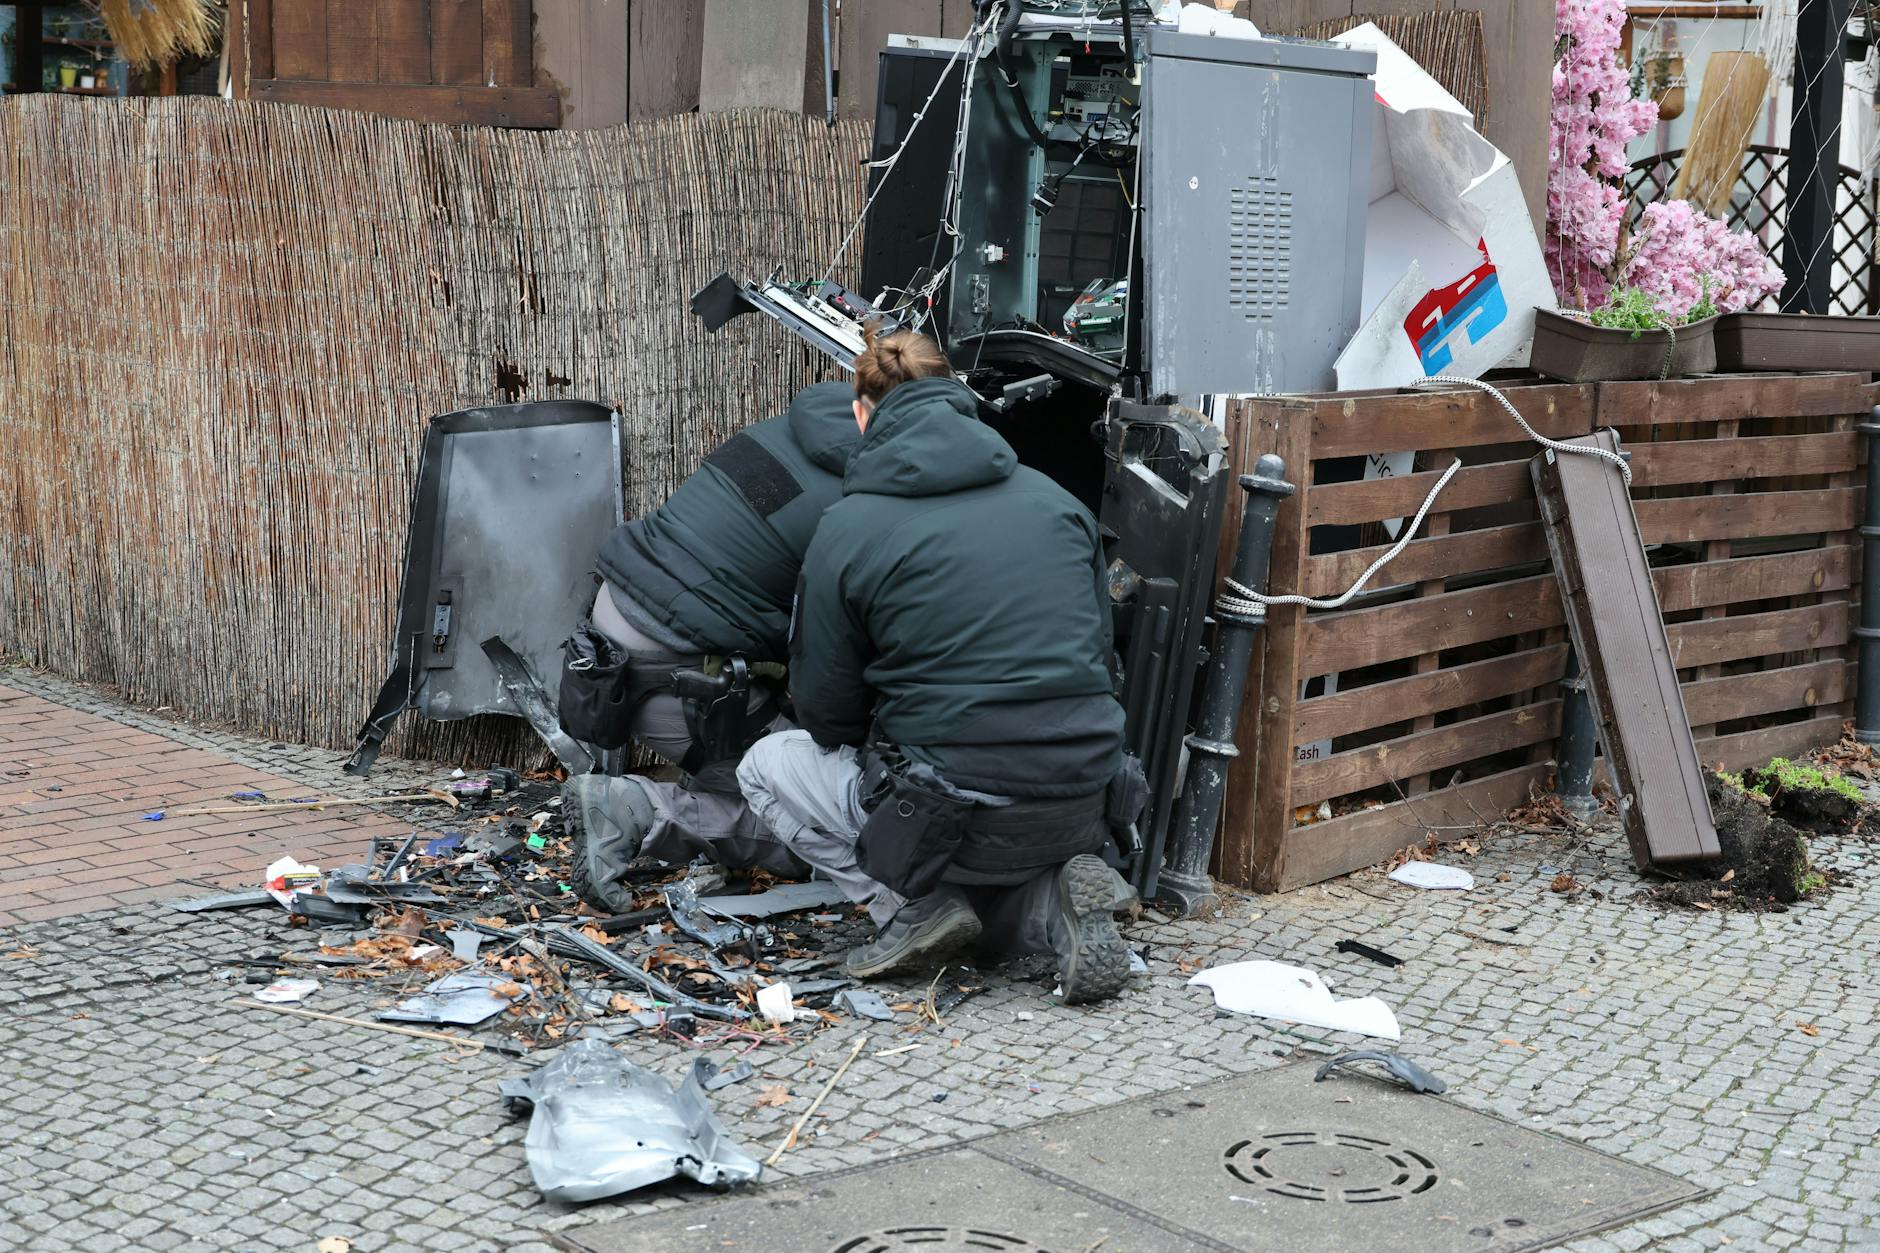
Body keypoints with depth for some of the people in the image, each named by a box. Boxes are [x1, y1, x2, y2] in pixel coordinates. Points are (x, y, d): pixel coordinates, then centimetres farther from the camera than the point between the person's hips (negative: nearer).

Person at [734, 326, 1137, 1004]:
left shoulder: (848, 527, -5)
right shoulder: (1054, 498, 9)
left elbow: (826, 714, 1)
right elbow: (1098, 653, 14)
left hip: (961, 814, -6)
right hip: (1083, 808, 6)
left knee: (767, 765, 18)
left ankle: (912, 907, 2)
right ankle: (1056, 902, 3)